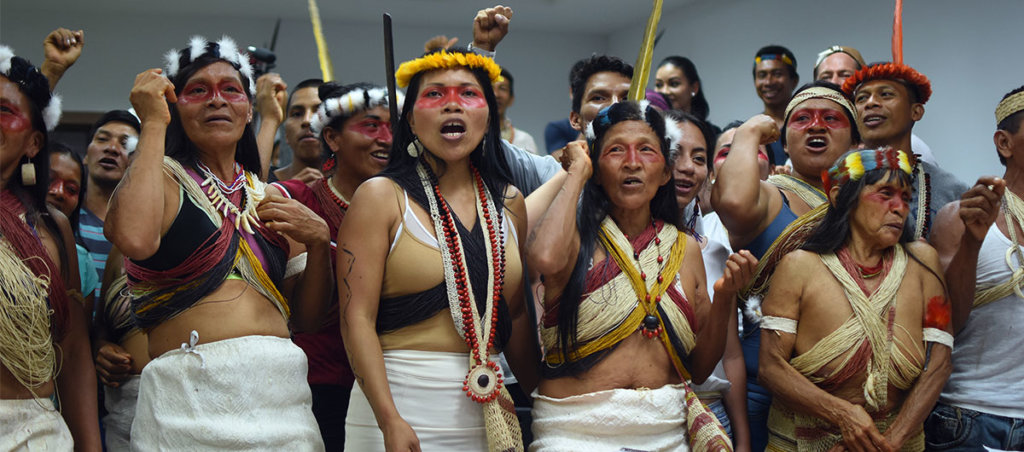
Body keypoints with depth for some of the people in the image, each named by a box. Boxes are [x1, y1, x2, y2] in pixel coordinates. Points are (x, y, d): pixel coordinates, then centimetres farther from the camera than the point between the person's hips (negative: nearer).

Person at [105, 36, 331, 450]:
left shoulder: (272, 198, 16)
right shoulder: (164, 177, 2)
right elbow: (134, 239, -24)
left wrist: (318, 242, -4)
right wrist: (153, 125, -12)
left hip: (280, 394, 5)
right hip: (187, 397, -5)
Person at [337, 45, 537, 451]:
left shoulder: (509, 204, 9)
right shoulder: (380, 197, -4)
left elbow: (516, 316, 13)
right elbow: (357, 317, -11)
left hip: (487, 411, 4)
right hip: (400, 401, -4)